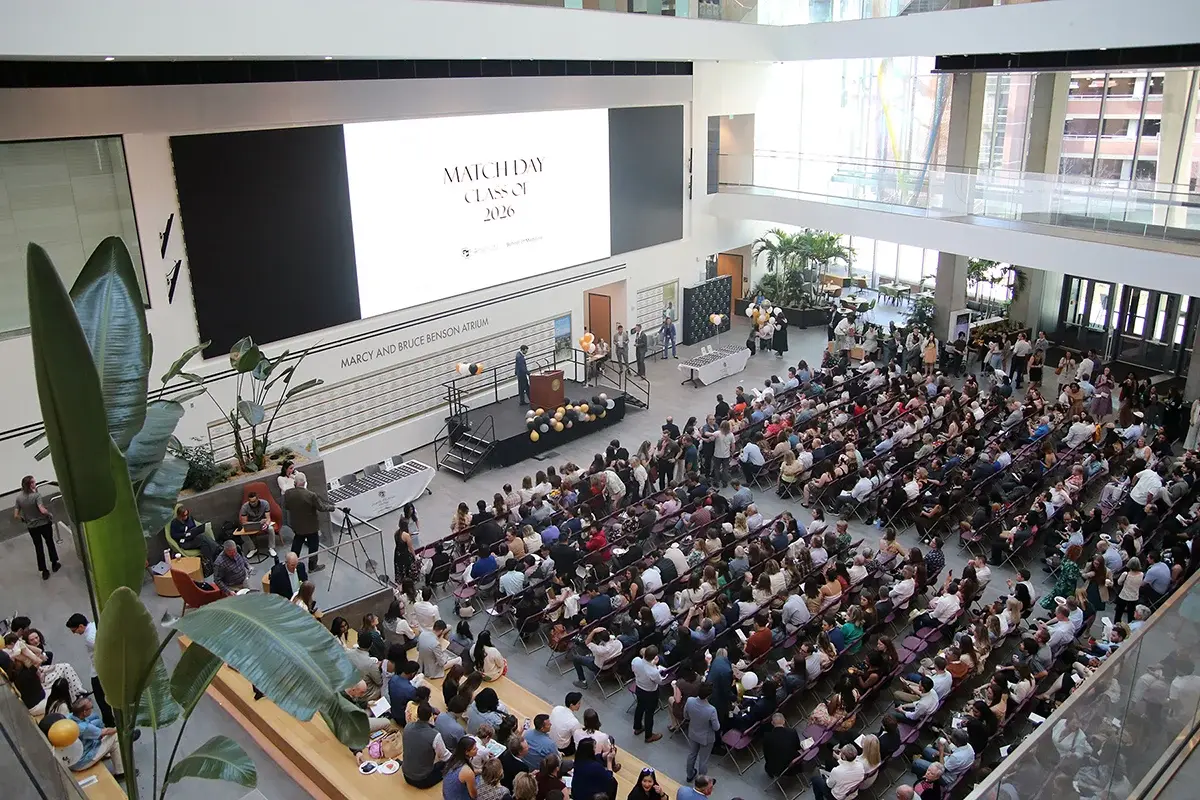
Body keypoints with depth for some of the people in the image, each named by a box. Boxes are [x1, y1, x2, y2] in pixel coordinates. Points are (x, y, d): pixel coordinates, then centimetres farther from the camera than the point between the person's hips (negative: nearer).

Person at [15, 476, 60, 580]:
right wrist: (50, 515, -12)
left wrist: (24, 520, 12)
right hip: (44, 524, -3)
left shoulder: (19, 497, -7)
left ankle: (44, 571, 20)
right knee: (50, 543, 21)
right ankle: (54, 564, 34)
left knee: (38, 548, 15)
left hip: (31, 527, 3)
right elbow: (43, 511, -32)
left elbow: (16, 516, -7)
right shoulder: (36, 496, -22)